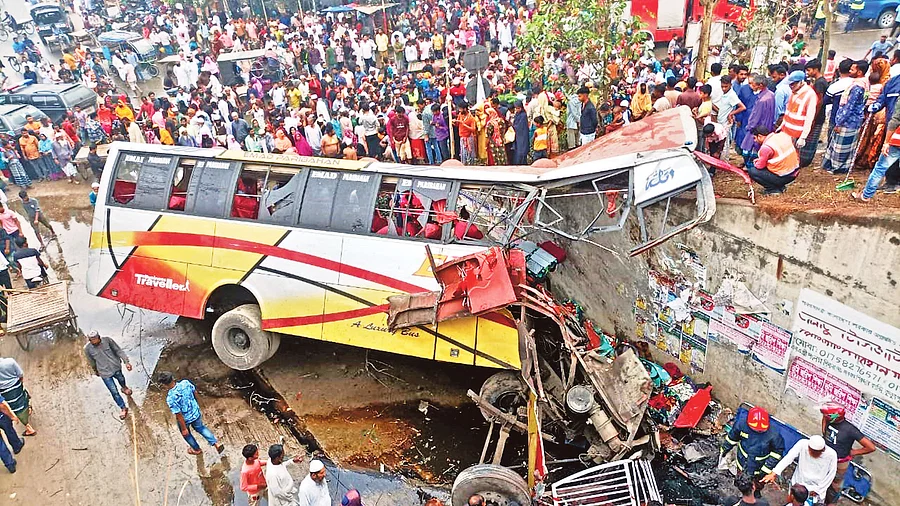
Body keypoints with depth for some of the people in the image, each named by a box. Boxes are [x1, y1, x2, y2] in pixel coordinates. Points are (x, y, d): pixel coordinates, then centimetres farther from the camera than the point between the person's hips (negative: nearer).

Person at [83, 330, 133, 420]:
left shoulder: (107, 340, -21)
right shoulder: (87, 348, -19)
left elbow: (118, 350, -10)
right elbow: (91, 361, 0)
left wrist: (126, 362, -14)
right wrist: (95, 371, 16)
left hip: (116, 368, 1)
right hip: (105, 373, -1)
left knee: (121, 379, 31)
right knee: (114, 392, 1)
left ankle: (124, 388, 67)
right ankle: (123, 408, 20)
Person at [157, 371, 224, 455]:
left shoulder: (170, 398, -35)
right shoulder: (185, 383, -21)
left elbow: (179, 415, -26)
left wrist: (184, 429, -11)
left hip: (185, 419, -4)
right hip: (196, 413, 4)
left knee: (186, 434, 29)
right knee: (200, 427, 32)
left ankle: (196, 449, 52)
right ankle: (216, 443, 28)